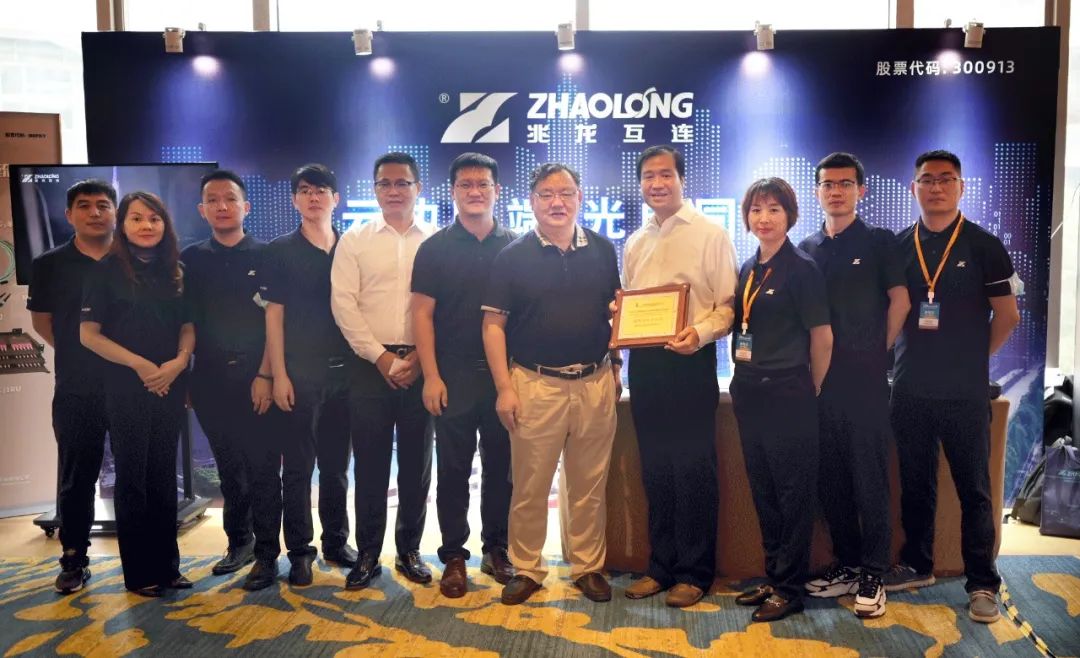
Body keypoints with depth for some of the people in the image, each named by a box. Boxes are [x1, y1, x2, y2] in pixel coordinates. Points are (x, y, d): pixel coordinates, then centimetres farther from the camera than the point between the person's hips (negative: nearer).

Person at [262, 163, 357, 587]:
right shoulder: (281, 251, 1)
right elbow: (273, 315, -2)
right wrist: (279, 375, -8)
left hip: (344, 371, 3)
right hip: (299, 372, -2)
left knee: (337, 464, 12)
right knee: (297, 467, 3)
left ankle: (336, 541, 24)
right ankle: (300, 551, 13)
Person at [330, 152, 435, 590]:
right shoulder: (355, 240, 6)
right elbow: (343, 304, -1)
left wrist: (419, 360, -9)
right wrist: (381, 357, -9)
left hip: (421, 367, 0)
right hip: (369, 364, 0)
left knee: (416, 462, 7)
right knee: (370, 463, 5)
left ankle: (409, 550, 22)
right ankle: (368, 554, 18)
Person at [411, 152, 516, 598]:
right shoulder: (435, 248, 1)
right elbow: (422, 314, -2)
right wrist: (431, 377, -9)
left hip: (504, 375, 2)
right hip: (453, 376, -1)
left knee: (501, 467, 9)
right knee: (454, 470, 6)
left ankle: (496, 550, 23)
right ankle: (454, 556, 17)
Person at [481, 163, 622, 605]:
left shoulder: (602, 251, 7)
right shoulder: (512, 257, -1)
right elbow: (493, 324, -2)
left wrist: (616, 368, 8)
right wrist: (504, 387, -8)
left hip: (596, 383, 2)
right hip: (535, 384, -2)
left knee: (589, 485, 11)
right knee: (529, 486, 5)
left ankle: (588, 567, 26)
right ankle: (526, 569, 21)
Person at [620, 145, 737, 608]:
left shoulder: (710, 235, -3)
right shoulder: (635, 243, 16)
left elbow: (729, 304, -7)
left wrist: (700, 333, -24)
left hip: (689, 362, -6)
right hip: (644, 362, 6)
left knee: (693, 469, 1)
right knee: (655, 469, 12)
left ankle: (694, 572, 14)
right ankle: (661, 566, 24)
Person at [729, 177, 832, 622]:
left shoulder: (801, 269, -8)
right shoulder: (747, 269, 11)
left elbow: (822, 336, -7)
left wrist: (810, 391, 1)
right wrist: (744, 382, 10)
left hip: (788, 395, -7)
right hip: (749, 393, 7)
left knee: (792, 494, 4)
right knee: (763, 492, 14)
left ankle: (789, 588, 14)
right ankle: (772, 576, 27)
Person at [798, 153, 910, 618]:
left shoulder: (879, 242, 2)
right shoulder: (807, 250, 12)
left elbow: (899, 300, 1)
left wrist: (878, 350, 2)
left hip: (866, 379, -4)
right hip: (819, 379, 4)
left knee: (870, 477, 0)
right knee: (830, 477, 8)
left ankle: (873, 575, 9)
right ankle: (846, 565, 21)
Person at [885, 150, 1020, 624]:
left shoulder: (984, 246, -2)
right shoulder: (898, 247, 5)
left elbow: (1007, 315, 2)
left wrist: (972, 358, 4)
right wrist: (907, 352, 5)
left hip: (965, 391, -3)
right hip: (910, 388, 3)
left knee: (973, 489, 4)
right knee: (915, 483, 13)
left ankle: (982, 583, 14)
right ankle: (917, 565, 28)